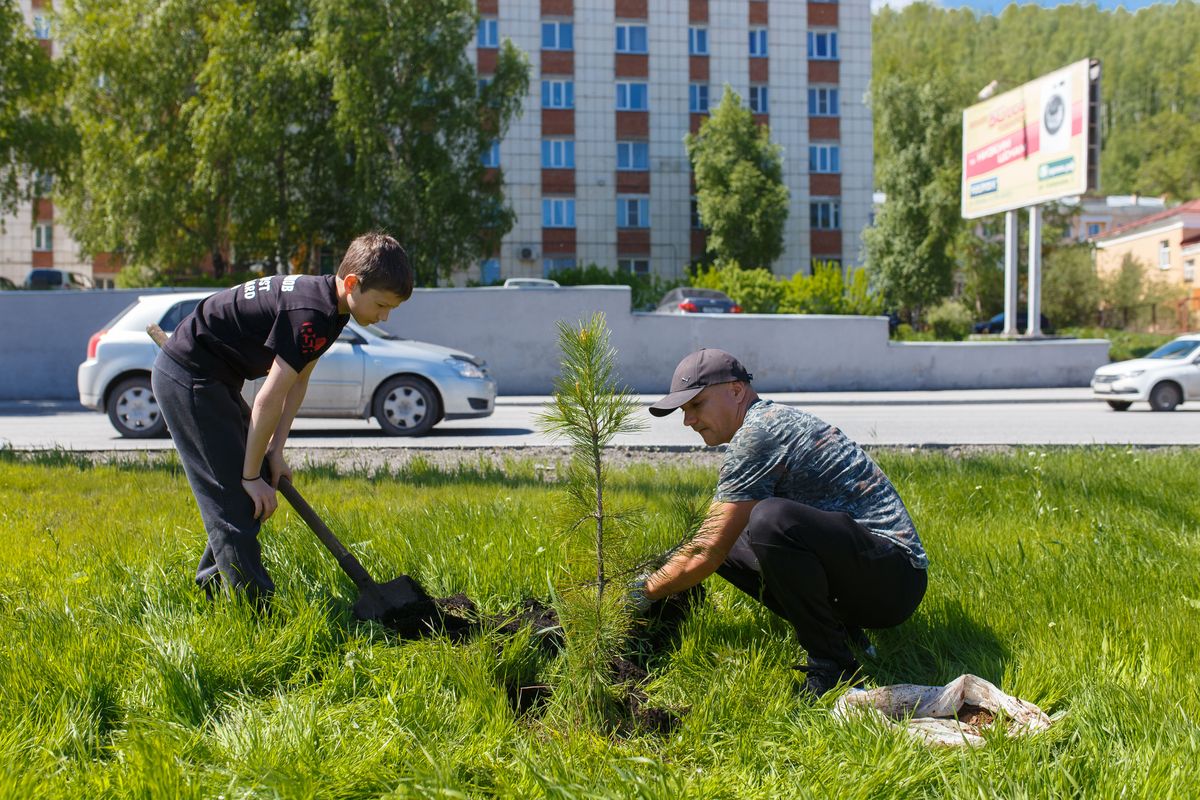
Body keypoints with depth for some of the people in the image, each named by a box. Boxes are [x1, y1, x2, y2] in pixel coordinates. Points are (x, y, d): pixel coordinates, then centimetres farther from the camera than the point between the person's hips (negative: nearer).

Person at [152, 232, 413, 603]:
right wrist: (252, 476, -16)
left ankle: (213, 589, 25)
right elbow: (268, 401, -25)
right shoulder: (312, 312, -27)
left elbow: (297, 382, 8)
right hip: (188, 377, -10)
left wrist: (274, 453, 3)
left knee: (258, 484, 14)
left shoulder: (322, 298, 4)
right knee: (236, 499, -10)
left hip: (212, 378, 10)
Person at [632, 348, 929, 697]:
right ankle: (837, 628, 6)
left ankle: (834, 668, -18)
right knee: (724, 538, 13)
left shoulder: (756, 433, -14)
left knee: (771, 520, -35)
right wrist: (671, 566, 22)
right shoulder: (776, 420, 17)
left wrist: (644, 592, -1)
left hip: (893, 580, -10)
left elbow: (706, 555, -15)